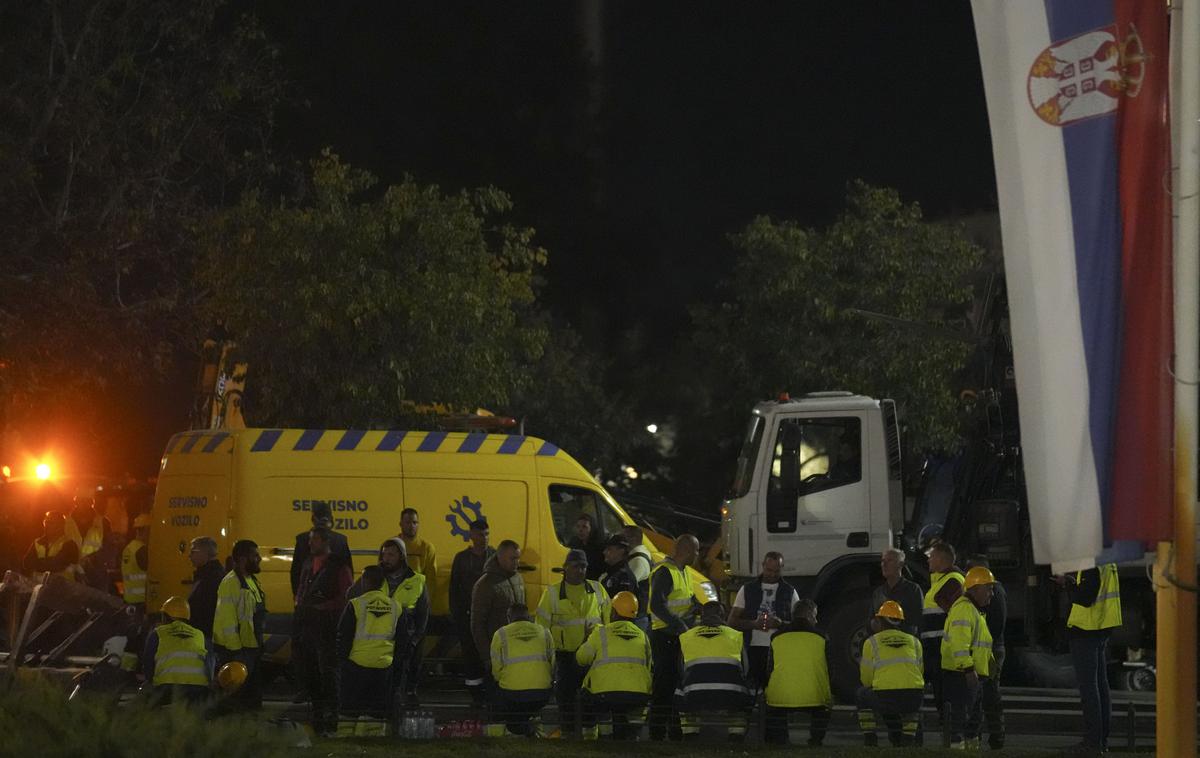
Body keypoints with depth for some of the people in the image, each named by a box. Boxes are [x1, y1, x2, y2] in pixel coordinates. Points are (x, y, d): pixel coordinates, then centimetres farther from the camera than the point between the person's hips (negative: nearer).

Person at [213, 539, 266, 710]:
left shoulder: (252, 581, 15)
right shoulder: (231, 583, -17)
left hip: (252, 647, 10)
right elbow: (227, 619, -22)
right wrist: (235, 650, -23)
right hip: (236, 649, -10)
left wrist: (259, 644, 19)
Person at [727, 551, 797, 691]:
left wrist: (780, 623, -11)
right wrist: (754, 624, -8)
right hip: (753, 648, 0)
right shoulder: (747, 589, 14)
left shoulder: (790, 592, 13)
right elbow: (732, 621, 10)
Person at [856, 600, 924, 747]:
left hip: (884, 697, -2)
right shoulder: (914, 641, 19)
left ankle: (869, 738, 22)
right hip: (913, 699, 2)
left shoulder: (872, 642, 12)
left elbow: (866, 679, 17)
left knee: (862, 695, 31)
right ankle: (908, 737, 22)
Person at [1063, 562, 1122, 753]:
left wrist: (1068, 584, -12)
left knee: (1088, 687, -5)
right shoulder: (1108, 565, 10)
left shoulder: (1090, 567, -19)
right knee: (1101, 685, 14)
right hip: (1103, 630, 9)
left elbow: (1084, 598, -25)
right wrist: (1072, 583, 13)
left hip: (1085, 632, -9)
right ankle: (1103, 739, 18)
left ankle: (1093, 740, -6)